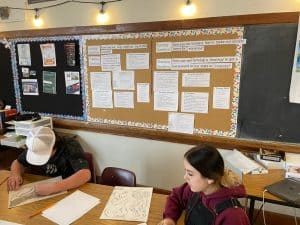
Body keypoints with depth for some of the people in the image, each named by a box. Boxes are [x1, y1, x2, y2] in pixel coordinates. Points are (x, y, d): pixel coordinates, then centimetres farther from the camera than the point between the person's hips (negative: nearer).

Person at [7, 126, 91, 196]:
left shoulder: (70, 146, -24)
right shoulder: (36, 148, -9)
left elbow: (85, 175, -37)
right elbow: (18, 162, 9)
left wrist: (52, 187, -44)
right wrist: (15, 174, -13)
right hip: (43, 193, 5)